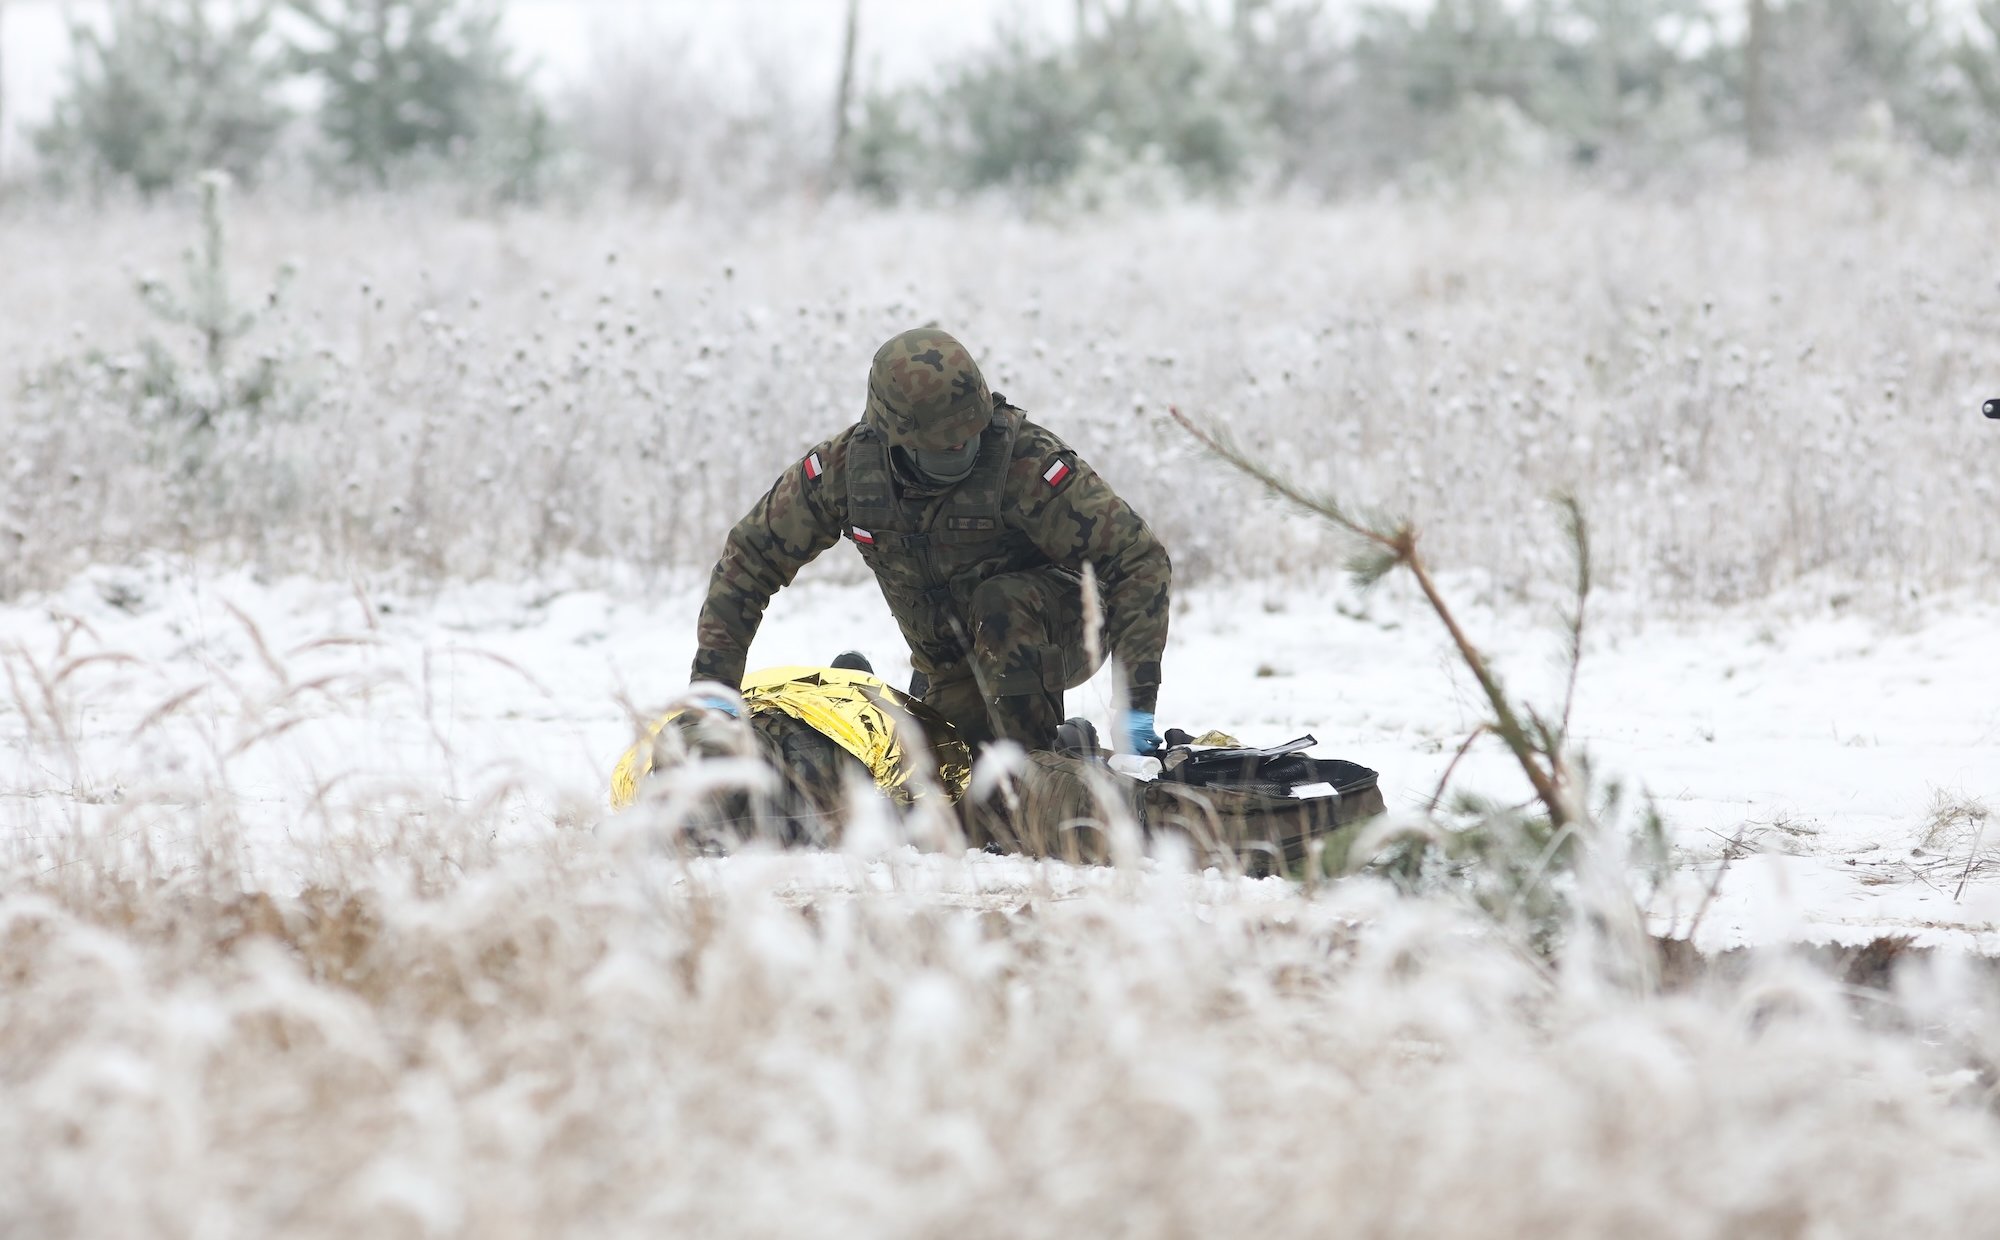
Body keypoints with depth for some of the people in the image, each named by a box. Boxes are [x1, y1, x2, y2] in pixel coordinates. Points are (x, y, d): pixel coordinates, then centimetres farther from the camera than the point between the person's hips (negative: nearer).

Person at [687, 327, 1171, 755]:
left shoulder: (1026, 461, -32)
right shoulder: (846, 466, -19)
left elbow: (1140, 559, -31)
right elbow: (750, 555, -7)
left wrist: (1138, 702, -38)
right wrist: (713, 682, -16)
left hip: (1056, 631, -5)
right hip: (950, 668, 5)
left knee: (1003, 602, -34)